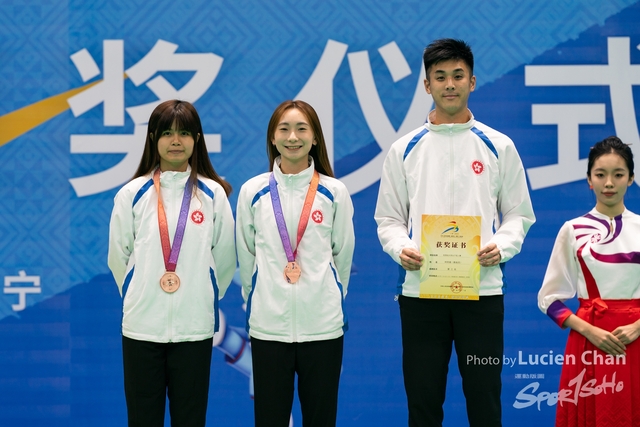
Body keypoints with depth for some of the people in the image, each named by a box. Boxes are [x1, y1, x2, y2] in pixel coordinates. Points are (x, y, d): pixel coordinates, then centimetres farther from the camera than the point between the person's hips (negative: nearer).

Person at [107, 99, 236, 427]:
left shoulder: (213, 194, 2)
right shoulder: (132, 194, 1)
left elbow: (225, 258, 8)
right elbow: (118, 257, 8)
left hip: (195, 326, 0)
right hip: (142, 325, 0)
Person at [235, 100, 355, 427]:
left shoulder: (334, 193, 2)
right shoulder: (253, 191, 3)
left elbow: (343, 255, 10)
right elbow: (246, 257, 9)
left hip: (323, 325, 0)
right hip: (268, 325, 0)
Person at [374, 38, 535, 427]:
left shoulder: (498, 146, 6)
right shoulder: (405, 150, 8)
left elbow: (518, 214, 8)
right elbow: (388, 218, 10)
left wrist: (501, 247, -12)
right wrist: (400, 249, -11)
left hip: (482, 289, -1)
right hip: (420, 290, 1)